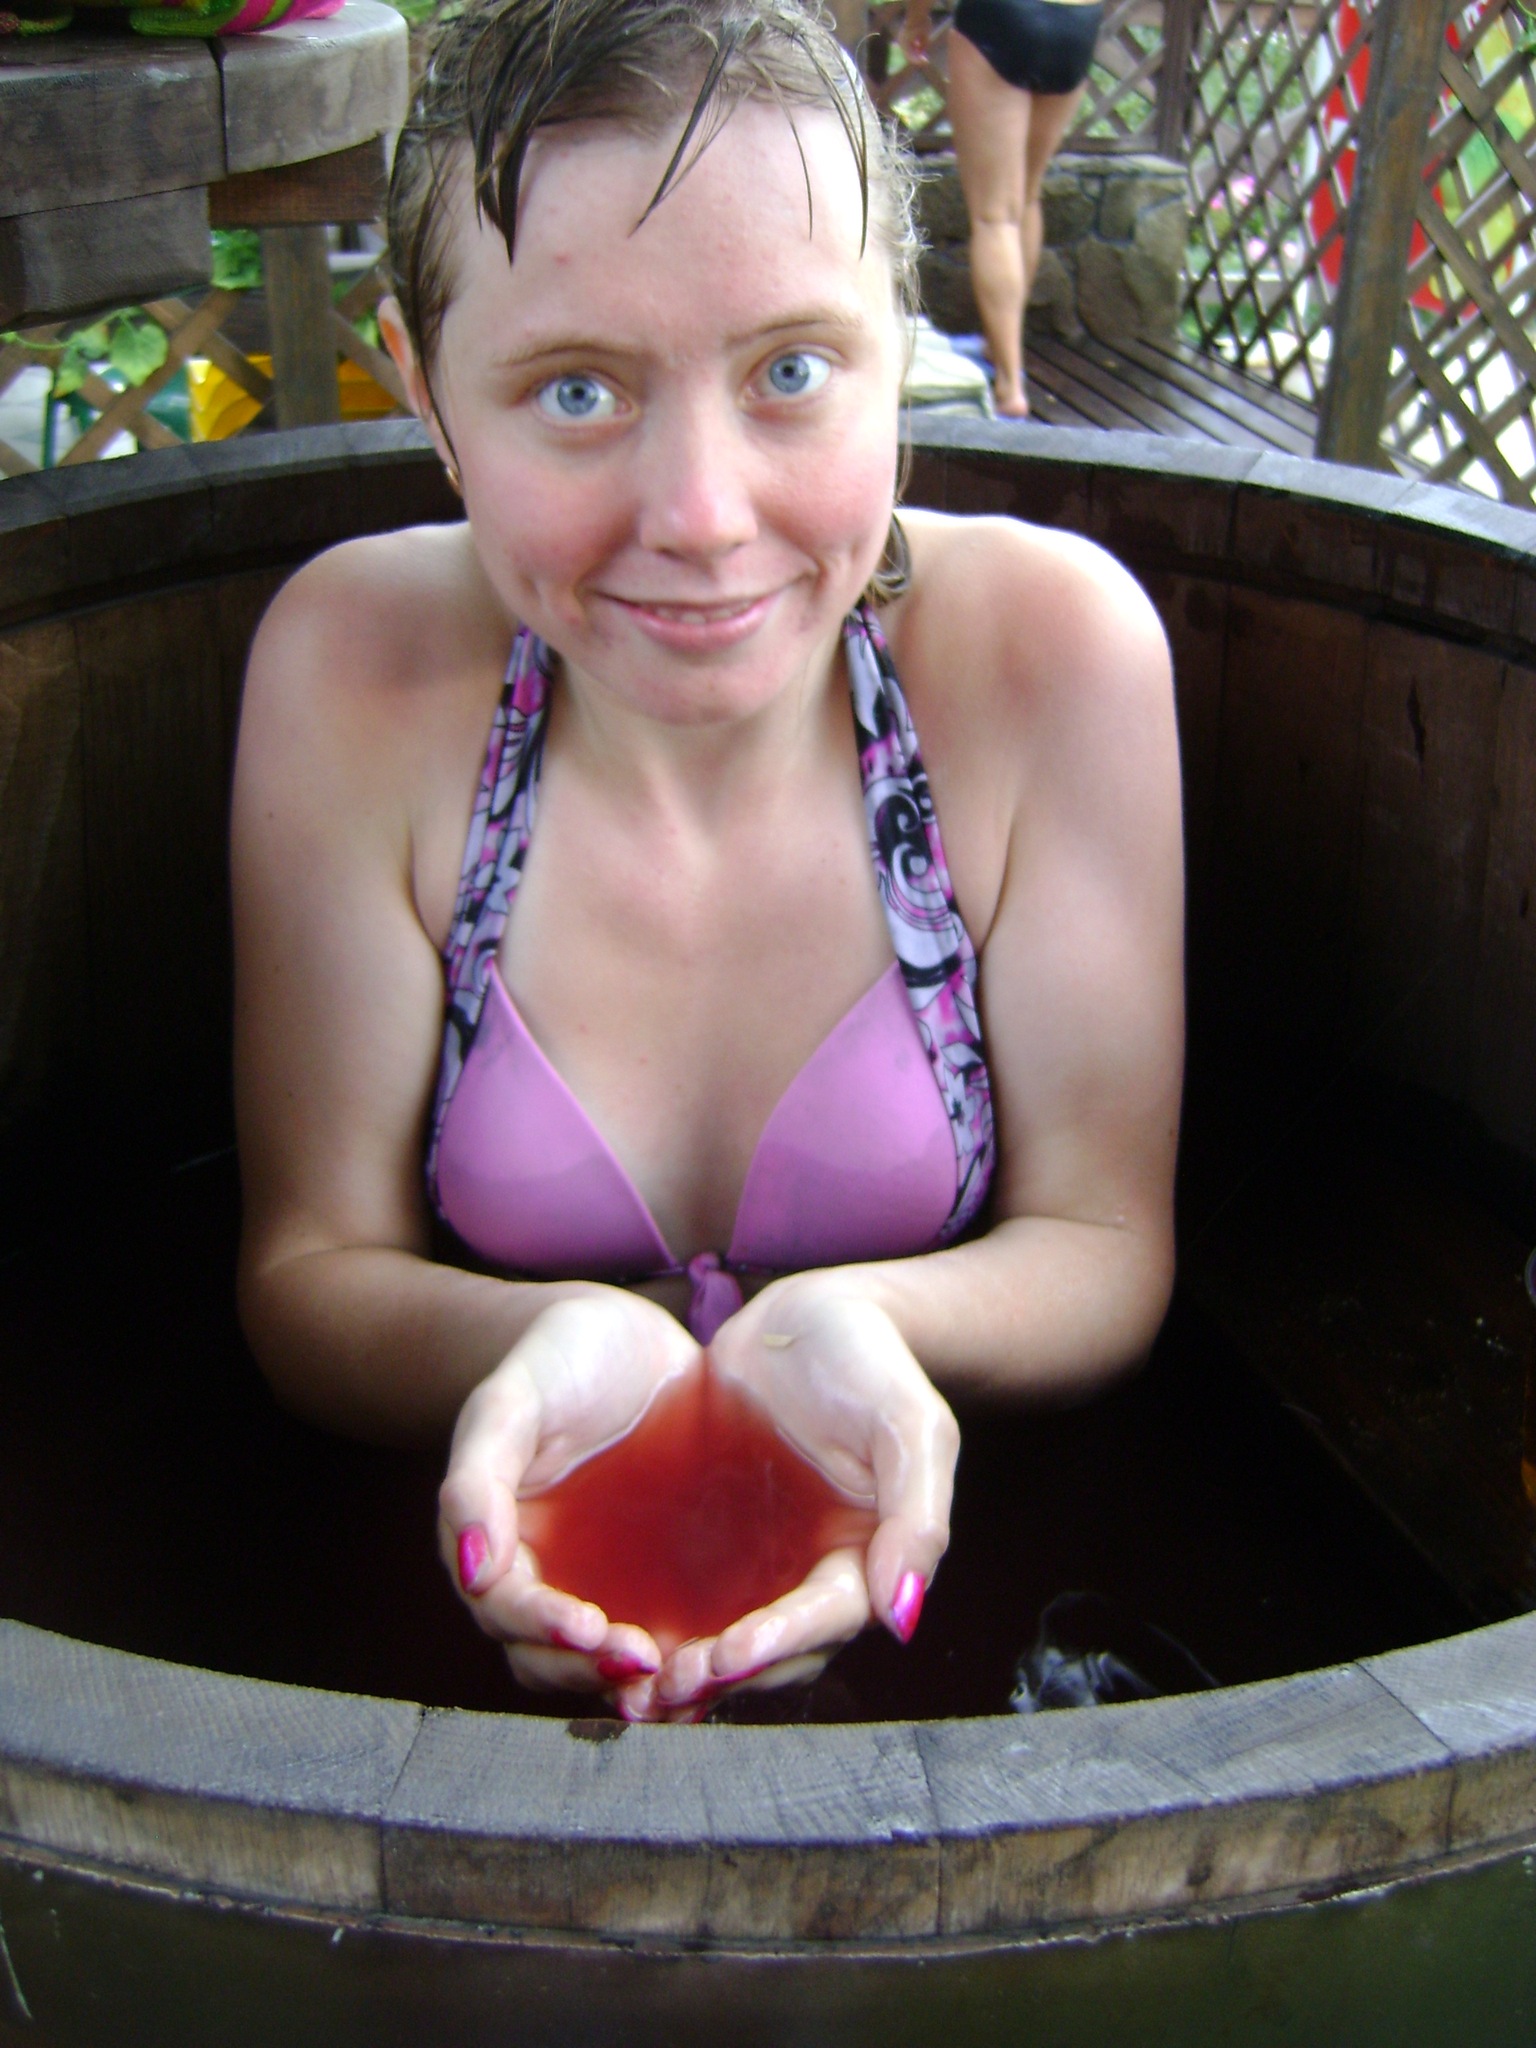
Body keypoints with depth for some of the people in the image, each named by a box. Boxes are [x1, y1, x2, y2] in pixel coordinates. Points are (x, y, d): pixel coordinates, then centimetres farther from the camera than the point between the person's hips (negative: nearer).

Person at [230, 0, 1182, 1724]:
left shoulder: (1055, 645, -16)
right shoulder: (357, 675, -14)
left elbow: (1104, 1245, -8)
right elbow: (310, 1269, -8)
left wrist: (854, 1323, -31)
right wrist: (546, 1345, -30)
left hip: (946, 1569, 2)